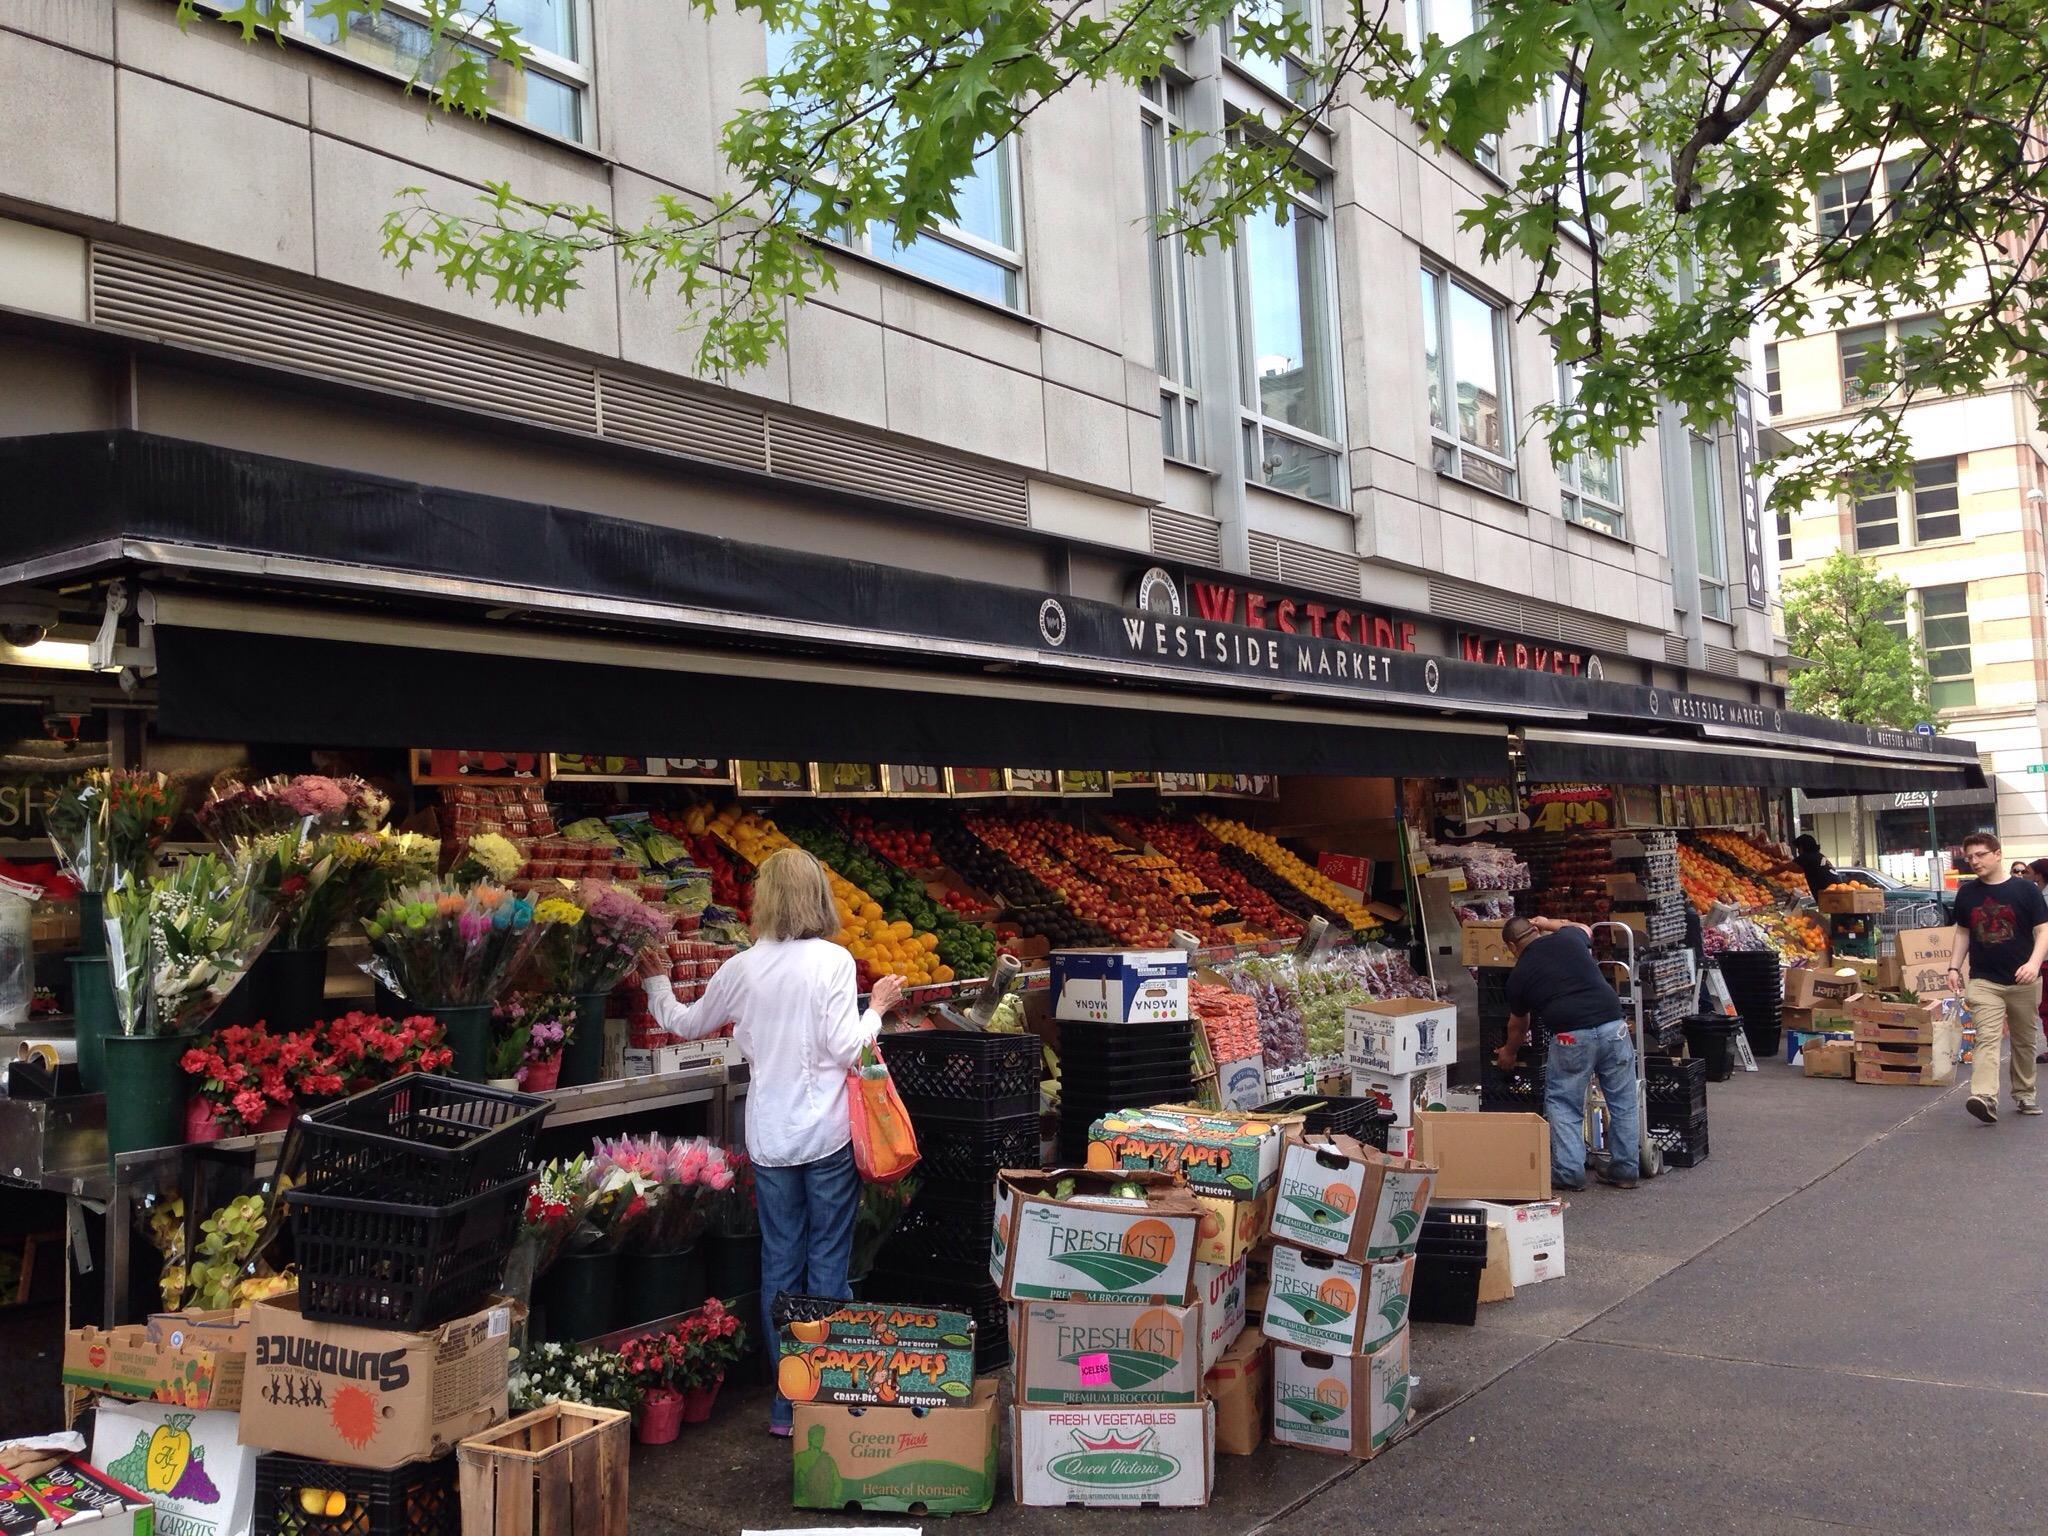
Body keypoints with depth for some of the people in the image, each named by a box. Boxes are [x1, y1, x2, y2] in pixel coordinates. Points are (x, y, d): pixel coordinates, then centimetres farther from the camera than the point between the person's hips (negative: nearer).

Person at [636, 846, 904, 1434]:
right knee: (829, 1265, 5)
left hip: (769, 1138, 3)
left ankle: (788, 1403, 18)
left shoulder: (742, 968, 3)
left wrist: (657, 985, 38)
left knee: (779, 1267, 11)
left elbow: (685, 1023, 19)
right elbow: (846, 1048, -13)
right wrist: (878, 1006, 5)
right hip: (828, 1136, -3)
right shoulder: (833, 961, -8)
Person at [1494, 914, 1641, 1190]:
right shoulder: (1568, 938, 12)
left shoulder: (1518, 975, 10)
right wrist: (1550, 923, 49)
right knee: (1623, 1102, 14)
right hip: (1613, 1026, 3)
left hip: (1571, 1037, -3)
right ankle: (1626, 1170, 21)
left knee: (1563, 1105, 12)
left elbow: (1517, 1025, 26)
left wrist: (1509, 1053, 44)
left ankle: (1569, 1173, 11)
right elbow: (1586, 929, 40)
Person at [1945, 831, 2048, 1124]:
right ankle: (1985, 1098, -27)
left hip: (2022, 981, -1)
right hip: (1983, 980, 1)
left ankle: (2024, 1094, 30)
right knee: (1987, 1038, -14)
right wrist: (1954, 967, 6)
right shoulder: (1966, 894, 5)